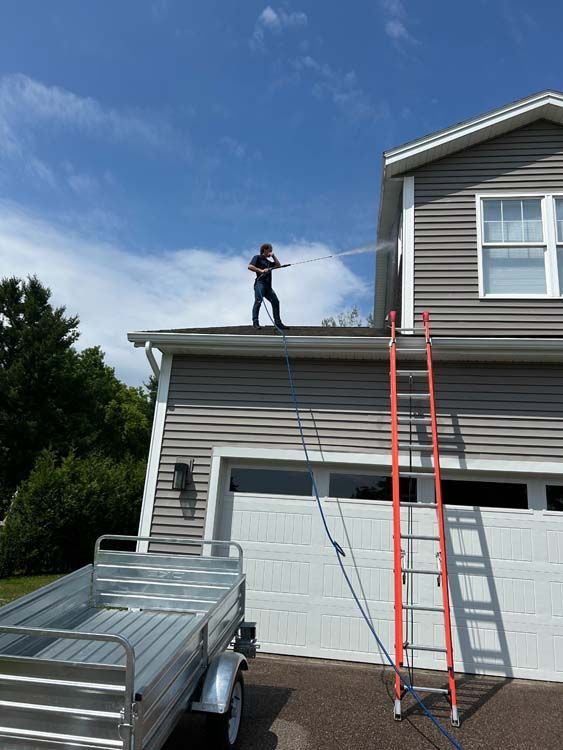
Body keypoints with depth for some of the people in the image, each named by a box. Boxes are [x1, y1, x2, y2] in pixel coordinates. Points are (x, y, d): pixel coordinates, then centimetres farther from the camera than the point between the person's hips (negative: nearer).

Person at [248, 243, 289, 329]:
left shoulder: (268, 261, 28)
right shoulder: (257, 257, 7)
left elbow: (278, 265, 22)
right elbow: (250, 266, -8)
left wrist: (273, 256, 19)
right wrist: (261, 271, -17)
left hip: (268, 285, 7)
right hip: (260, 283, -7)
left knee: (275, 301, 2)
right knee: (258, 301, -18)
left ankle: (278, 322, 7)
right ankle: (255, 322, -21)